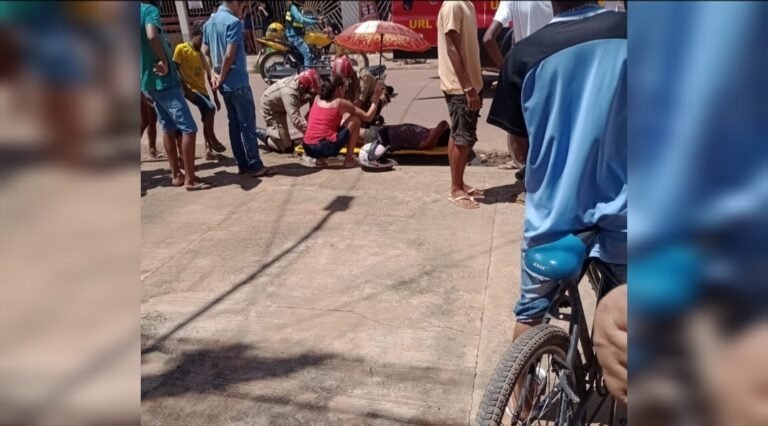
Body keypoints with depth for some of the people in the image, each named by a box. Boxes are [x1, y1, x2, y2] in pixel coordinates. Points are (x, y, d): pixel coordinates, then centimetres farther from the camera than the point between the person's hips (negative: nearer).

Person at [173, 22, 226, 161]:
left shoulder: (202, 52, 12)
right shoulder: (181, 49, -6)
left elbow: (209, 76, 12)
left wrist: (216, 97, 10)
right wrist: (186, 89, -17)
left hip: (202, 90, 7)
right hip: (190, 90, -7)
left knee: (207, 119, 8)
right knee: (210, 108, -26)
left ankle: (208, 149, 19)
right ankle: (213, 140, -14)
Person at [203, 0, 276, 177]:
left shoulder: (209, 23, 13)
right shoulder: (233, 22, -14)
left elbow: (205, 52, 13)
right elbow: (229, 55, -21)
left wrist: (213, 73, 3)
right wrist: (221, 78, -11)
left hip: (225, 84, 9)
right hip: (238, 82, -9)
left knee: (234, 124, 12)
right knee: (248, 125, -4)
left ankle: (242, 164, 17)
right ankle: (255, 165, 0)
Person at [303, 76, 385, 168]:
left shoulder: (317, 99, 18)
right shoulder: (341, 103, 5)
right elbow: (368, 117, 11)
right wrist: (376, 98, 21)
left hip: (308, 148, 6)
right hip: (327, 147, -6)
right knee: (355, 120, 13)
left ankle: (320, 159, 14)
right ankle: (349, 160, 12)